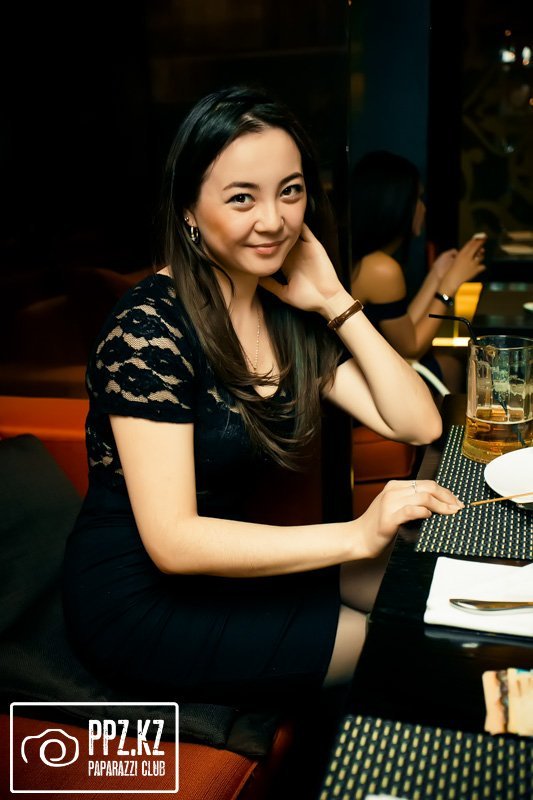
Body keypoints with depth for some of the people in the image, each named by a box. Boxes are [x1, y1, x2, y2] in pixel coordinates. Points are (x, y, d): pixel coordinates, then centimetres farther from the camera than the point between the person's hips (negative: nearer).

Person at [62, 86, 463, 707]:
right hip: (141, 602, -7)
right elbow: (172, 541, -26)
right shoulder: (149, 326, -23)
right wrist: (356, 535, -29)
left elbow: (419, 424, -4)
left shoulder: (287, 311, 0)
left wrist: (335, 302, -13)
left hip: (230, 556, 7)